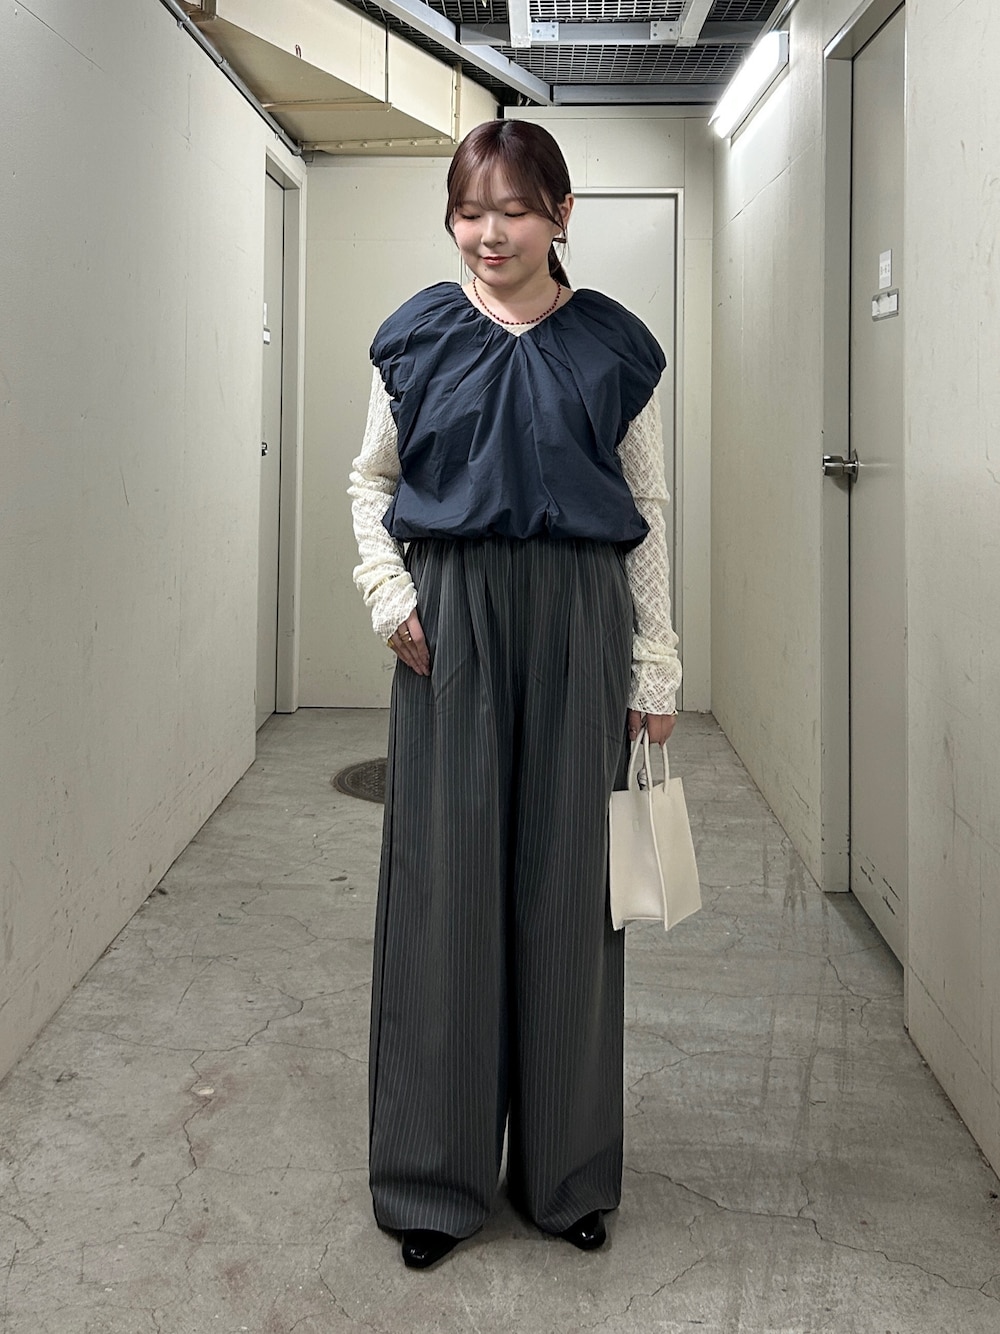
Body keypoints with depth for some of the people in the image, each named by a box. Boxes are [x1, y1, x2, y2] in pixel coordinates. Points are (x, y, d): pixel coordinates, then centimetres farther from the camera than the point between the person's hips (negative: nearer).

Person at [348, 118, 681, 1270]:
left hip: (577, 625, 0)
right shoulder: (418, 335, 5)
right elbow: (370, 479, 13)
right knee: (444, 881, 2)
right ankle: (435, 1174, 19)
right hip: (453, 623, 0)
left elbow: (648, 514, 5)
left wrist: (654, 672, 2)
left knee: (567, 883, 6)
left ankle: (566, 1171, 24)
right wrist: (389, 592, -4)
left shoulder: (613, 345, 3)